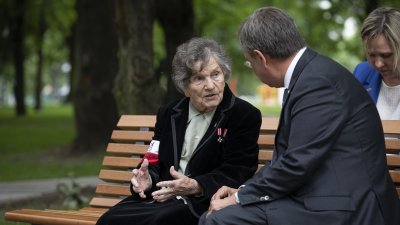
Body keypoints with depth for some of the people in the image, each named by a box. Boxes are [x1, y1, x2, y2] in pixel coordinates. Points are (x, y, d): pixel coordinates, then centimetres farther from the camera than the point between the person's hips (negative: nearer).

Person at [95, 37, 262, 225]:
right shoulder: (168, 114, 19)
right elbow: (154, 162, 16)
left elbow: (236, 173, -8)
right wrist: (146, 180, -9)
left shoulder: (246, 116, 1)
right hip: (161, 197, 5)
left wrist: (194, 187, -24)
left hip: (204, 203, -5)